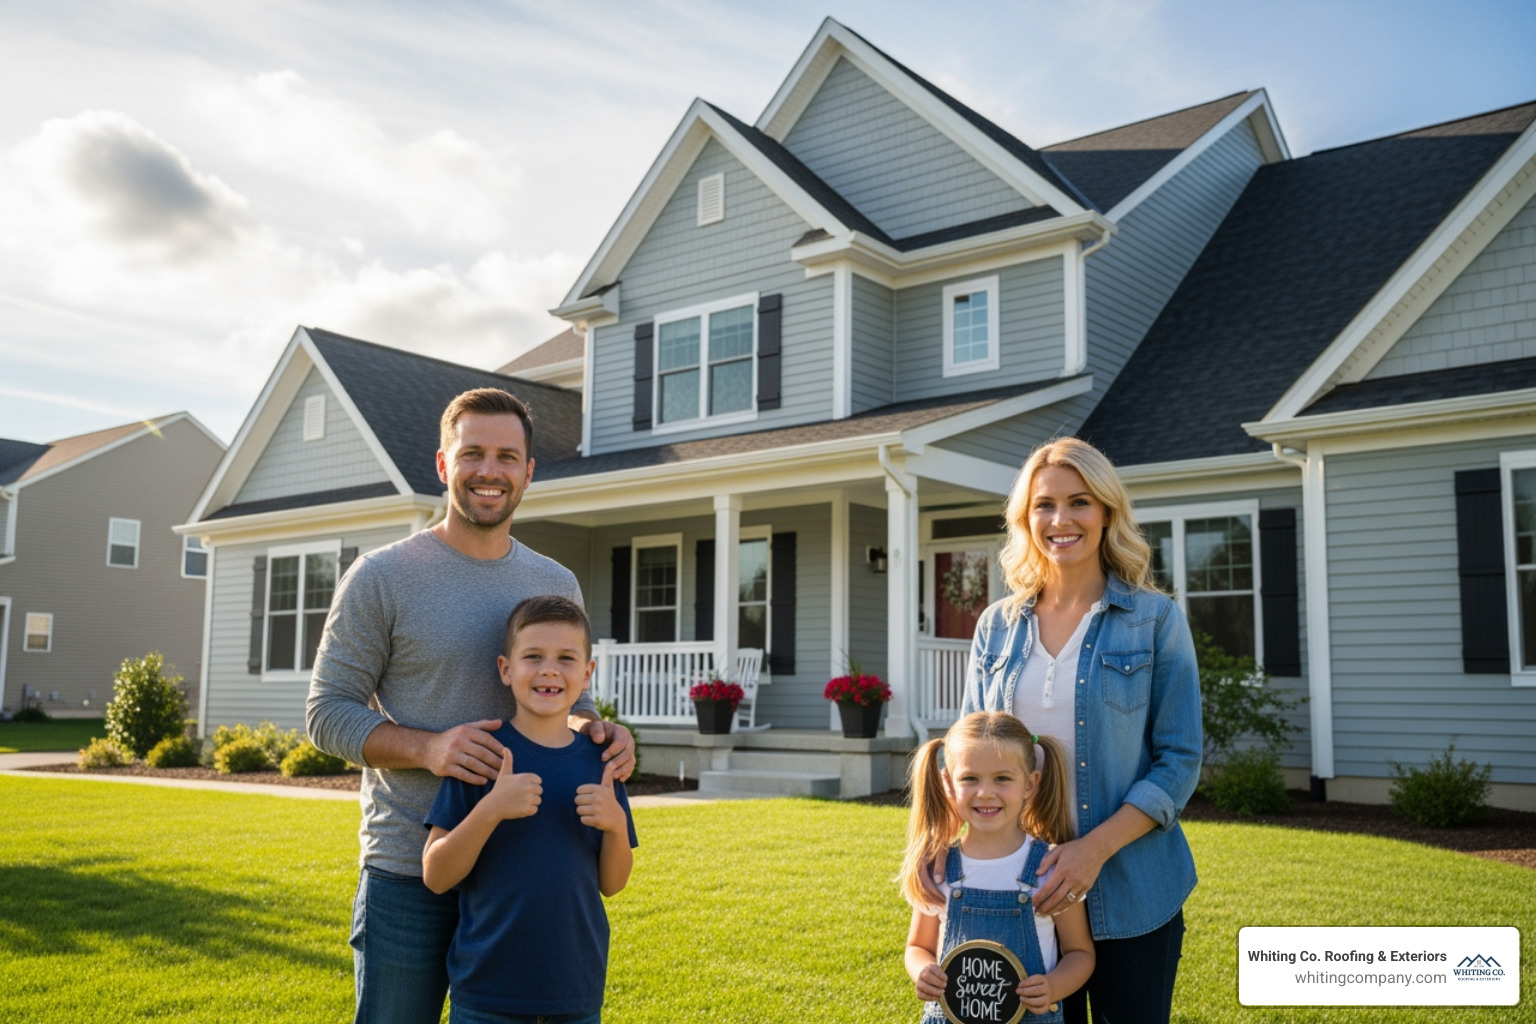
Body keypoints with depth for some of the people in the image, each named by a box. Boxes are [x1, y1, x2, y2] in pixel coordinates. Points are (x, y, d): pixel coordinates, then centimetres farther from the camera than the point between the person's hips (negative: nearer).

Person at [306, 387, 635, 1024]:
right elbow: (328, 712, -5)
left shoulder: (557, 585, 8)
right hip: (408, 875, -3)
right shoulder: (380, 578, -5)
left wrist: (599, 733, -8)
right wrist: (427, 748, -22)